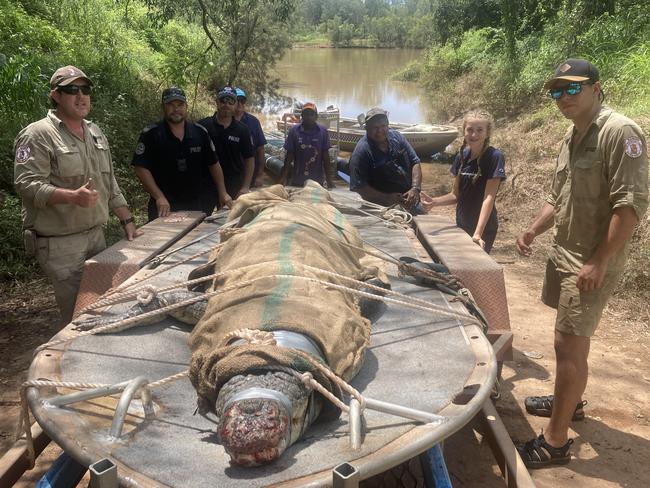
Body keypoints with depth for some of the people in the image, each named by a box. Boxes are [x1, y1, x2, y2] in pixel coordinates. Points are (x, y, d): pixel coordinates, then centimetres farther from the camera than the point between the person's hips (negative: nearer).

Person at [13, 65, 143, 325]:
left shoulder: (95, 133, 15)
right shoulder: (38, 135, -9)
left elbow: (110, 184, 19)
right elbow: (27, 184, -18)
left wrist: (127, 222, 13)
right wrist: (73, 196, -33)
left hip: (96, 234, 7)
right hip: (59, 243, -7)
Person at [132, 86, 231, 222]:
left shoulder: (200, 132, 4)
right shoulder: (150, 134, -7)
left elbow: (213, 164, 10)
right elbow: (141, 168, -11)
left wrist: (222, 193, 3)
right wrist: (159, 197, -20)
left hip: (197, 205, 3)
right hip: (164, 207, -3)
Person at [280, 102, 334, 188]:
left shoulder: (322, 131, -4)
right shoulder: (294, 131, -5)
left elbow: (325, 156, 0)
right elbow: (289, 155, -1)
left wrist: (329, 178, -2)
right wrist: (284, 177, -5)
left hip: (317, 180, 0)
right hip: (298, 181, 0)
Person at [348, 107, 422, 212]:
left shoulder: (396, 136, 1)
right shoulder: (361, 152, -17)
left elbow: (415, 162, 4)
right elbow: (358, 187, -20)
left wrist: (415, 189, -12)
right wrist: (387, 198, -25)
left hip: (410, 202, 5)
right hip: (383, 209, -5)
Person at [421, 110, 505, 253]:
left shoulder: (495, 157, -17)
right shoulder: (462, 156, 0)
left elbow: (489, 197, -22)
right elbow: (456, 195, 6)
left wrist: (477, 233, -30)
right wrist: (434, 202, -12)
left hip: (484, 228, -6)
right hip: (462, 225, 6)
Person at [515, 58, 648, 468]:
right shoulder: (571, 138, 13)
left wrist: (599, 262, -23)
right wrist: (533, 231, 8)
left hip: (592, 262, -8)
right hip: (564, 253, 9)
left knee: (570, 346, -6)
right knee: (569, 340, 20)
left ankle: (556, 441, 5)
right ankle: (569, 401, 38)